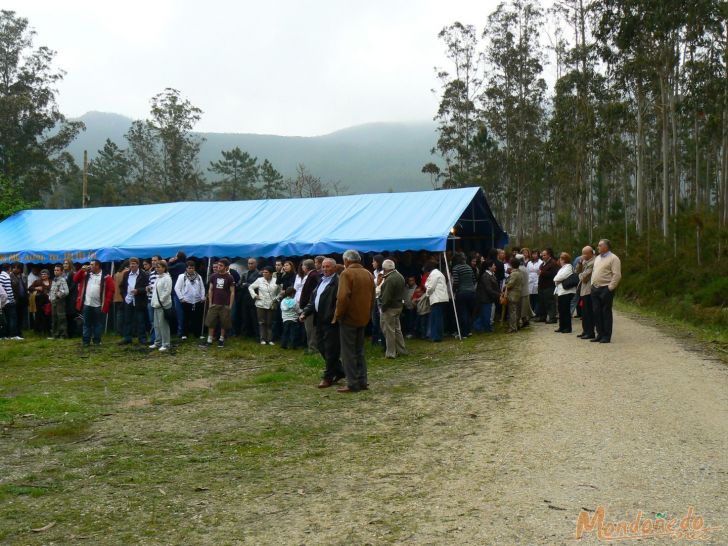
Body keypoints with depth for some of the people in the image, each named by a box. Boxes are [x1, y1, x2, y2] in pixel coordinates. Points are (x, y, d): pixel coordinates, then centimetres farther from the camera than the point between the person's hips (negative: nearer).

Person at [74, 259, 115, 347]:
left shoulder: (105, 277, -3)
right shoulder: (86, 274, 11)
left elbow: (111, 290, -4)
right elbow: (75, 279, 10)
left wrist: (106, 303, -9)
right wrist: (82, 270, -3)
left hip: (98, 305, -3)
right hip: (86, 304, 3)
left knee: (98, 324, 6)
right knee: (86, 324, 8)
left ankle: (97, 341, 14)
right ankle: (85, 341, 14)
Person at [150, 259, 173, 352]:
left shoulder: (167, 278, -11)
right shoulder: (158, 277, 14)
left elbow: (167, 291, -17)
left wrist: (160, 301, -17)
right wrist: (154, 301, 12)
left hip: (163, 305, -9)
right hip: (156, 304, 9)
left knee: (163, 325, -5)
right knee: (157, 325, 14)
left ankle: (166, 344, 1)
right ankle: (158, 342, 23)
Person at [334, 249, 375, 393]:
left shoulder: (346, 273, -13)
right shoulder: (368, 274, 8)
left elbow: (343, 297, -22)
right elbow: (372, 298, 13)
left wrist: (338, 315, -12)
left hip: (349, 318, -7)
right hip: (363, 318, 7)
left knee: (348, 352, 0)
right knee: (359, 350, 16)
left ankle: (352, 384, 0)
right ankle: (362, 381, 17)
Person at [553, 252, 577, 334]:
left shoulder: (568, 267, -11)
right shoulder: (563, 267, 19)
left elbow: (560, 277, -18)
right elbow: (558, 277, 19)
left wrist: (555, 279, -1)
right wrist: (557, 280, -1)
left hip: (566, 291, -10)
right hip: (561, 291, 10)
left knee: (566, 310, -5)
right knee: (561, 310, 13)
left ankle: (568, 328, 0)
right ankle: (562, 327, 19)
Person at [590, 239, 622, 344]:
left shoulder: (613, 258, -8)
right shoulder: (597, 258, 17)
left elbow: (617, 275, -14)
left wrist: (610, 288, -17)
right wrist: (592, 285, 13)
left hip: (606, 289, -7)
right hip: (595, 288, 8)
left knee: (606, 312, -3)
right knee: (597, 312, 7)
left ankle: (606, 336, 3)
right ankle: (600, 334, 15)